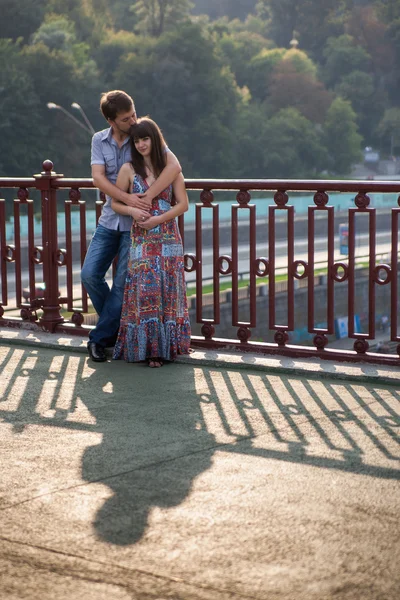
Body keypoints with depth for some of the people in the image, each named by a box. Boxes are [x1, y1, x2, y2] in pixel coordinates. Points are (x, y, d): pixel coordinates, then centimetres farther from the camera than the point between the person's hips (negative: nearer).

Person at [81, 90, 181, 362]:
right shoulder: (99, 140, 1)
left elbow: (174, 166, -24)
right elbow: (98, 177, -11)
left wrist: (147, 197, -31)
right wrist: (128, 198, -25)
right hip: (110, 219, 4)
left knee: (122, 283, -5)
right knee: (90, 274, -3)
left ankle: (101, 337, 8)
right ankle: (114, 324, 18)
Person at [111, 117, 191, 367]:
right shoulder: (129, 170, 4)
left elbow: (183, 204, 1)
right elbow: (115, 203, 7)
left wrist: (159, 218, -11)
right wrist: (132, 211, -13)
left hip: (168, 238, 1)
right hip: (142, 240, 0)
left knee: (168, 290, 0)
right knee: (145, 289, -9)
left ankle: (167, 344, 10)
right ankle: (148, 347, -3)